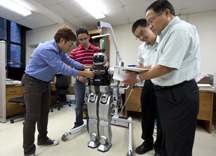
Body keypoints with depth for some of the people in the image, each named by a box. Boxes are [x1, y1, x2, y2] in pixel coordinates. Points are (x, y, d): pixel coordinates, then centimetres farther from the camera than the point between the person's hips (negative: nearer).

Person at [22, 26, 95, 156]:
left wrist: (85, 66, 1)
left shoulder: (60, 50, 0)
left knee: (44, 112, 16)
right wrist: (84, 74, -23)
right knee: (32, 117, -4)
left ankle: (43, 139, 34)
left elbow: (69, 61, 11)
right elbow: (62, 68, -28)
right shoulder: (47, 49, -27)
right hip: (32, 83, -9)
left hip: (45, 83, 9)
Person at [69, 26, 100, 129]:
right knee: (79, 105, 14)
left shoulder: (97, 50, 1)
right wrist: (78, 77, -13)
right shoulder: (74, 52, 3)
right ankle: (78, 124, 36)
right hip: (80, 82, 1)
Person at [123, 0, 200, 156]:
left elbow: (166, 67, -22)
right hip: (168, 93, 10)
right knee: (168, 141, 24)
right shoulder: (168, 33, 18)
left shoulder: (180, 30, -14)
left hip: (178, 95, -10)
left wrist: (138, 77, -12)